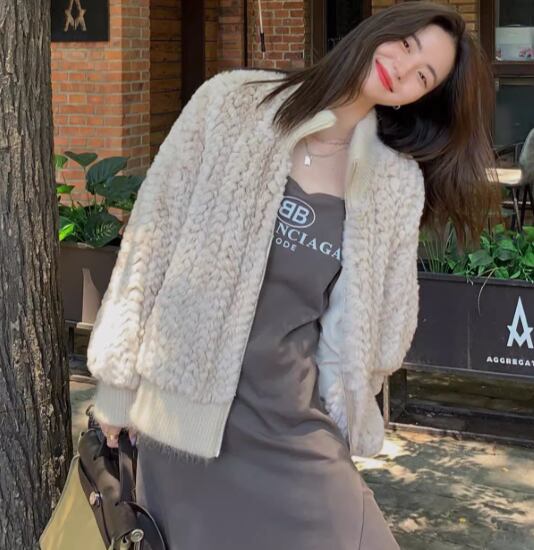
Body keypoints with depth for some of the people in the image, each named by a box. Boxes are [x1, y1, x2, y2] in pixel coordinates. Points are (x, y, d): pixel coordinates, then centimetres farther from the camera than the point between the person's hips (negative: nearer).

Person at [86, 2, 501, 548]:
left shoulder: (399, 185, 0)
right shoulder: (232, 102, -4)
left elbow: (380, 321, 9)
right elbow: (151, 236, -2)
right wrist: (118, 376, 0)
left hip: (292, 422, 2)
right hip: (186, 400, -1)